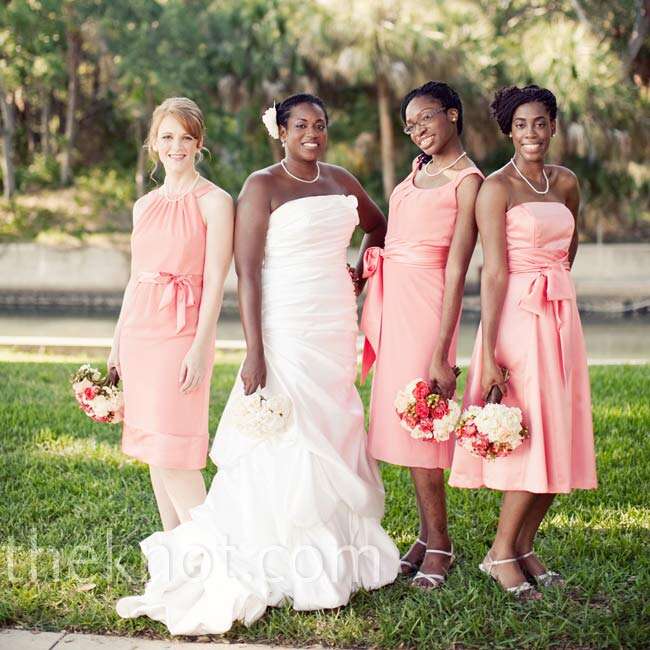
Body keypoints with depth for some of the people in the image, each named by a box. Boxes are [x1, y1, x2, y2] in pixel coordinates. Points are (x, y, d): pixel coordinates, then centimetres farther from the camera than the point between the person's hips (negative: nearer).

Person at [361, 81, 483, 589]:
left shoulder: (468, 180, -8)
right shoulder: (419, 167, 15)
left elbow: (456, 270, -15)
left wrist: (442, 352, -19)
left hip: (426, 302, -7)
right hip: (392, 299, 8)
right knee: (403, 420, 8)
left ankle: (438, 544, 5)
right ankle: (428, 537, 16)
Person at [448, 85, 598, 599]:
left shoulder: (566, 182, 10)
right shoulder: (497, 188, -8)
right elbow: (495, 273, -15)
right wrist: (489, 352, -19)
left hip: (562, 318, 7)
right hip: (517, 317, -7)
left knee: (559, 436, 7)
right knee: (531, 436, -7)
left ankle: (525, 547, 18)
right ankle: (501, 554, 8)